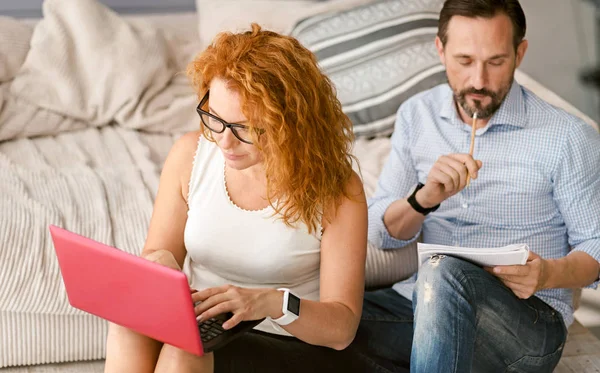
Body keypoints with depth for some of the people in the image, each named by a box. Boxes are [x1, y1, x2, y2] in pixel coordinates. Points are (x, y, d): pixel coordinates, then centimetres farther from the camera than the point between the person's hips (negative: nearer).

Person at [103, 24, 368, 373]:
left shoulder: (334, 190, -14)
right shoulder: (191, 154, -3)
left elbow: (342, 327, -14)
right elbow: (157, 253, 8)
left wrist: (271, 302, -34)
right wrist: (158, 265, -18)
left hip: (294, 345, -4)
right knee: (131, 325, -28)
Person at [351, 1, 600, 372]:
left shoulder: (568, 137, -6)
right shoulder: (417, 115, 7)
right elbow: (382, 233, 4)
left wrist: (549, 273, -22)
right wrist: (424, 198, -18)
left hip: (529, 318, -5)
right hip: (428, 301, 5)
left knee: (445, 273, -38)